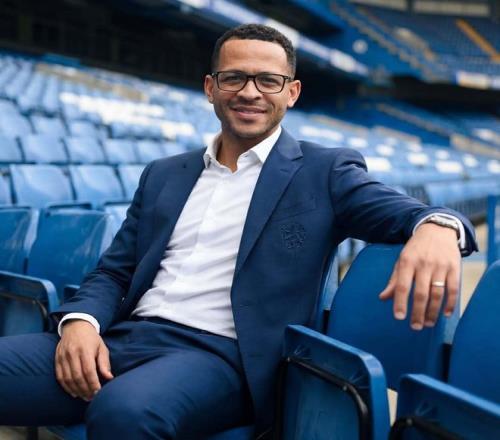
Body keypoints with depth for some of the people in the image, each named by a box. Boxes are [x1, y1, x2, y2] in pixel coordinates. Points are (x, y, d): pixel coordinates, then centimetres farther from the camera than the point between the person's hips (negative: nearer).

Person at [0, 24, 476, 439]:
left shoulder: (324, 172, 7)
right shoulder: (163, 174, 19)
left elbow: (404, 212, -5)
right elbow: (113, 271, 17)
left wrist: (437, 225, -30)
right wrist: (80, 320, -4)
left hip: (219, 354, -4)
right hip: (120, 339, 4)